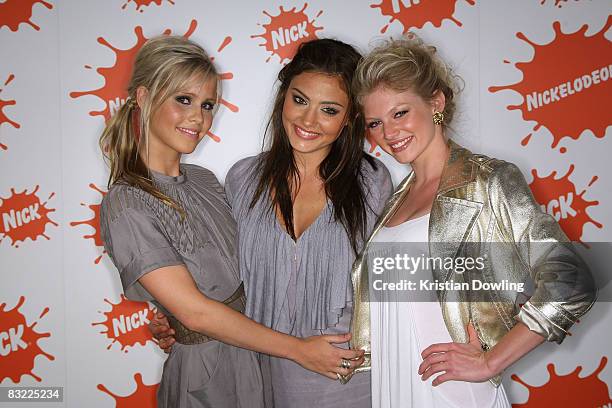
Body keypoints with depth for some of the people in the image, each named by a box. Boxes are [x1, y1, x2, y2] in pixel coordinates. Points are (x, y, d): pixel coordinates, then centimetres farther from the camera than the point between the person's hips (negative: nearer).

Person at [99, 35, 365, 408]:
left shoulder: (204, 180, 4)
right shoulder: (126, 206, -19)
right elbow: (195, 312, -21)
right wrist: (298, 349, -19)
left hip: (253, 355, 6)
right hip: (204, 371, -6)